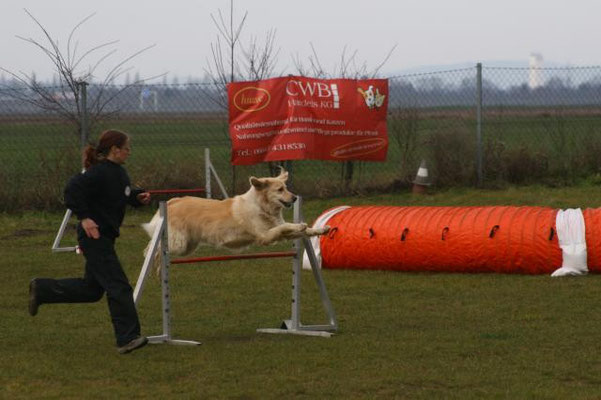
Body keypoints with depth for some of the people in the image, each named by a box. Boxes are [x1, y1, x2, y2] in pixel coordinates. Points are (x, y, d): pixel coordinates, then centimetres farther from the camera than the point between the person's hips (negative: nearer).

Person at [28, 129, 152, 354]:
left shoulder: (118, 173, 11)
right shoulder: (99, 173, -18)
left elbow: (125, 196, 25)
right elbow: (73, 190, -26)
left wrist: (139, 197, 5)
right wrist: (84, 217, -29)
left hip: (105, 237, 10)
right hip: (94, 236, -10)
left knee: (92, 289, 18)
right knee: (118, 287, -12)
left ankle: (42, 289, 29)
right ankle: (127, 338, -11)